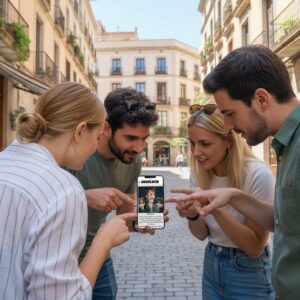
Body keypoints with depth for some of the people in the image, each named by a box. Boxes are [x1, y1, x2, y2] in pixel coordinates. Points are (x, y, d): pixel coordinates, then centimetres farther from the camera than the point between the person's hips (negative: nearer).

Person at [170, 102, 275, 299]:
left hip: (249, 274, -5)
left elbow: (254, 247, -21)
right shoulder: (200, 172, -6)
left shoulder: (258, 175, -24)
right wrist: (193, 216, -20)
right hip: (211, 266, 5)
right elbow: (202, 234, 1)